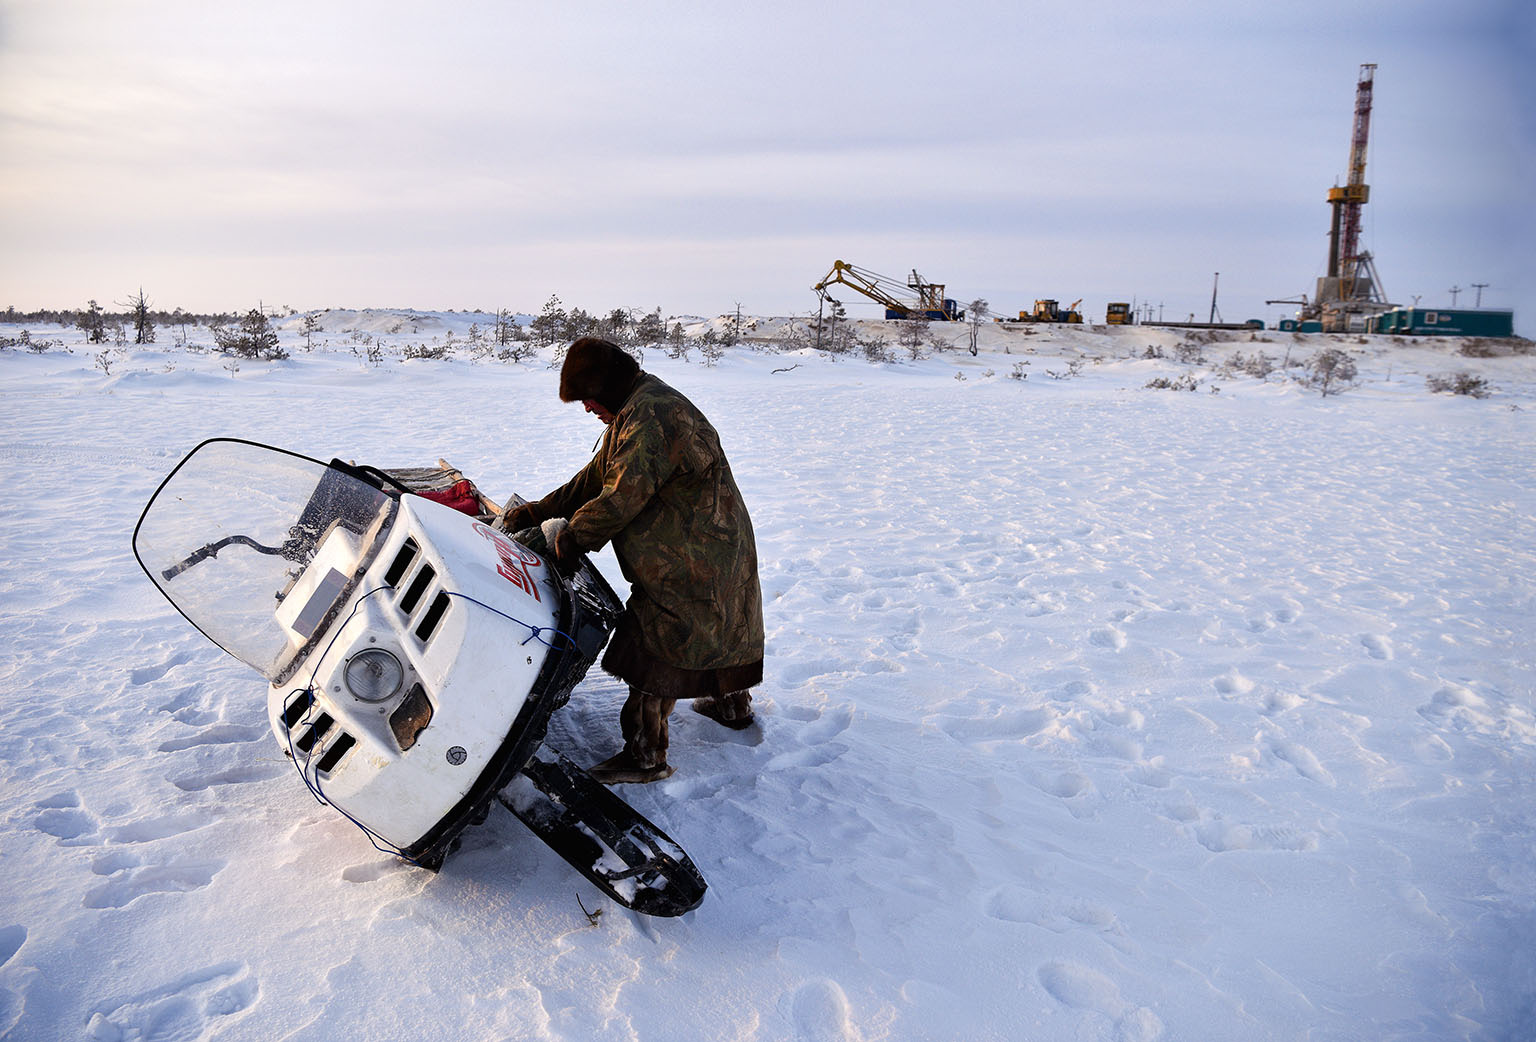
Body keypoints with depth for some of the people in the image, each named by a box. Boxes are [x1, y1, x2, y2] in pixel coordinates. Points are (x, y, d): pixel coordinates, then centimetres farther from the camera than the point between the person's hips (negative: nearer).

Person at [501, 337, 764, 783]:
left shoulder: (650, 416, -23)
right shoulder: (637, 409, 13)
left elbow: (622, 495, -27)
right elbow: (595, 478, 17)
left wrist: (572, 536, -13)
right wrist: (536, 512, 14)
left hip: (688, 561, -11)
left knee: (654, 651, -5)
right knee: (714, 627, 25)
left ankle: (645, 755, 3)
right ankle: (733, 704, 43)